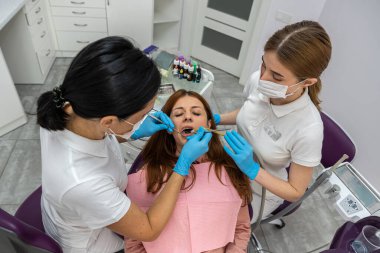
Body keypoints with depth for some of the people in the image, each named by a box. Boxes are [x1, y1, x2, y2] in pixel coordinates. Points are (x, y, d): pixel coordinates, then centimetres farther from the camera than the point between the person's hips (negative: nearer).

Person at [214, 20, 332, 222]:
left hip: (259, 192, -4)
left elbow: (295, 192, -19)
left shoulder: (308, 130, -34)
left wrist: (253, 170, -33)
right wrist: (216, 119, -11)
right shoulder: (257, 80, -21)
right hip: (231, 163, 5)